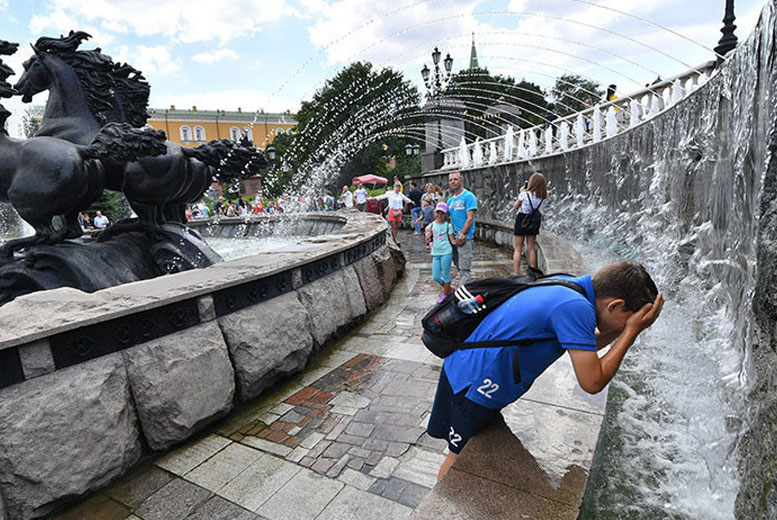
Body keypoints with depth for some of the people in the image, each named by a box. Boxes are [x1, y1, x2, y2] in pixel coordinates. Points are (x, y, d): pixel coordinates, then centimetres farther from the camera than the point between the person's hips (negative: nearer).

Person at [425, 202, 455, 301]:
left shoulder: (448, 225, -2)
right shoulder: (431, 225, 7)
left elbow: (452, 240, -2)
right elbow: (428, 240, 10)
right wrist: (428, 235, -11)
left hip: (446, 253, -4)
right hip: (435, 254, 4)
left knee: (445, 275, 3)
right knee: (436, 277, 6)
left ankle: (445, 295, 21)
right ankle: (449, 289, 29)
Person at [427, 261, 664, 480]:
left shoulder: (567, 285, 1)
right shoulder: (575, 307, -27)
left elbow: (584, 348, 16)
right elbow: (592, 382, -19)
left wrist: (626, 328, 2)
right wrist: (631, 331, -12)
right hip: (473, 385, -9)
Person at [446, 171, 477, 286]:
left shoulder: (469, 196, -5)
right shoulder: (450, 200, 17)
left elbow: (470, 219, -13)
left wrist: (461, 235, -17)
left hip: (465, 238, -8)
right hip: (453, 238, 8)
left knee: (465, 269, -7)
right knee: (459, 268, 13)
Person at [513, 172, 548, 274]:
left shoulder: (524, 194, -17)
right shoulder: (542, 196, -5)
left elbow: (516, 206, -4)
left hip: (521, 221, -4)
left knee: (518, 249, 2)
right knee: (531, 248, 15)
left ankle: (515, 274, 0)